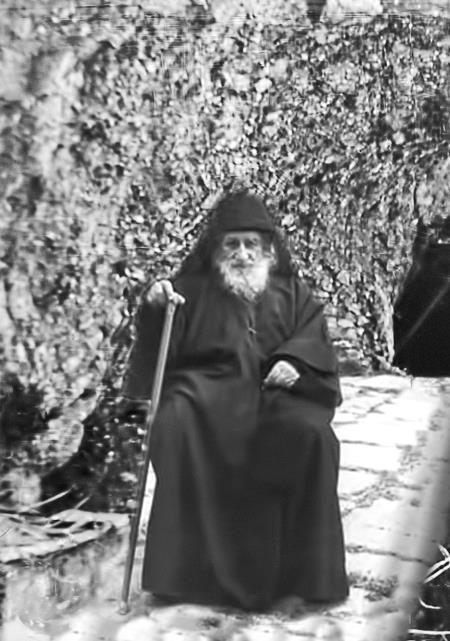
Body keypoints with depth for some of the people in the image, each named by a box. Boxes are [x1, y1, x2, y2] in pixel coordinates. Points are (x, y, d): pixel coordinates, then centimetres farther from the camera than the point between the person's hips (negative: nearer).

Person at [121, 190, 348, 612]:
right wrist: (154, 308, -18)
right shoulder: (194, 288, 12)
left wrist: (295, 361, -14)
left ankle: (307, 570, -18)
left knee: (311, 436, -30)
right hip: (209, 388, -1)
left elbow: (315, 338, 8)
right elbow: (160, 347, 4)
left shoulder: (290, 290, 18)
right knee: (177, 425, -34)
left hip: (275, 390, 1)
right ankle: (185, 566, -26)